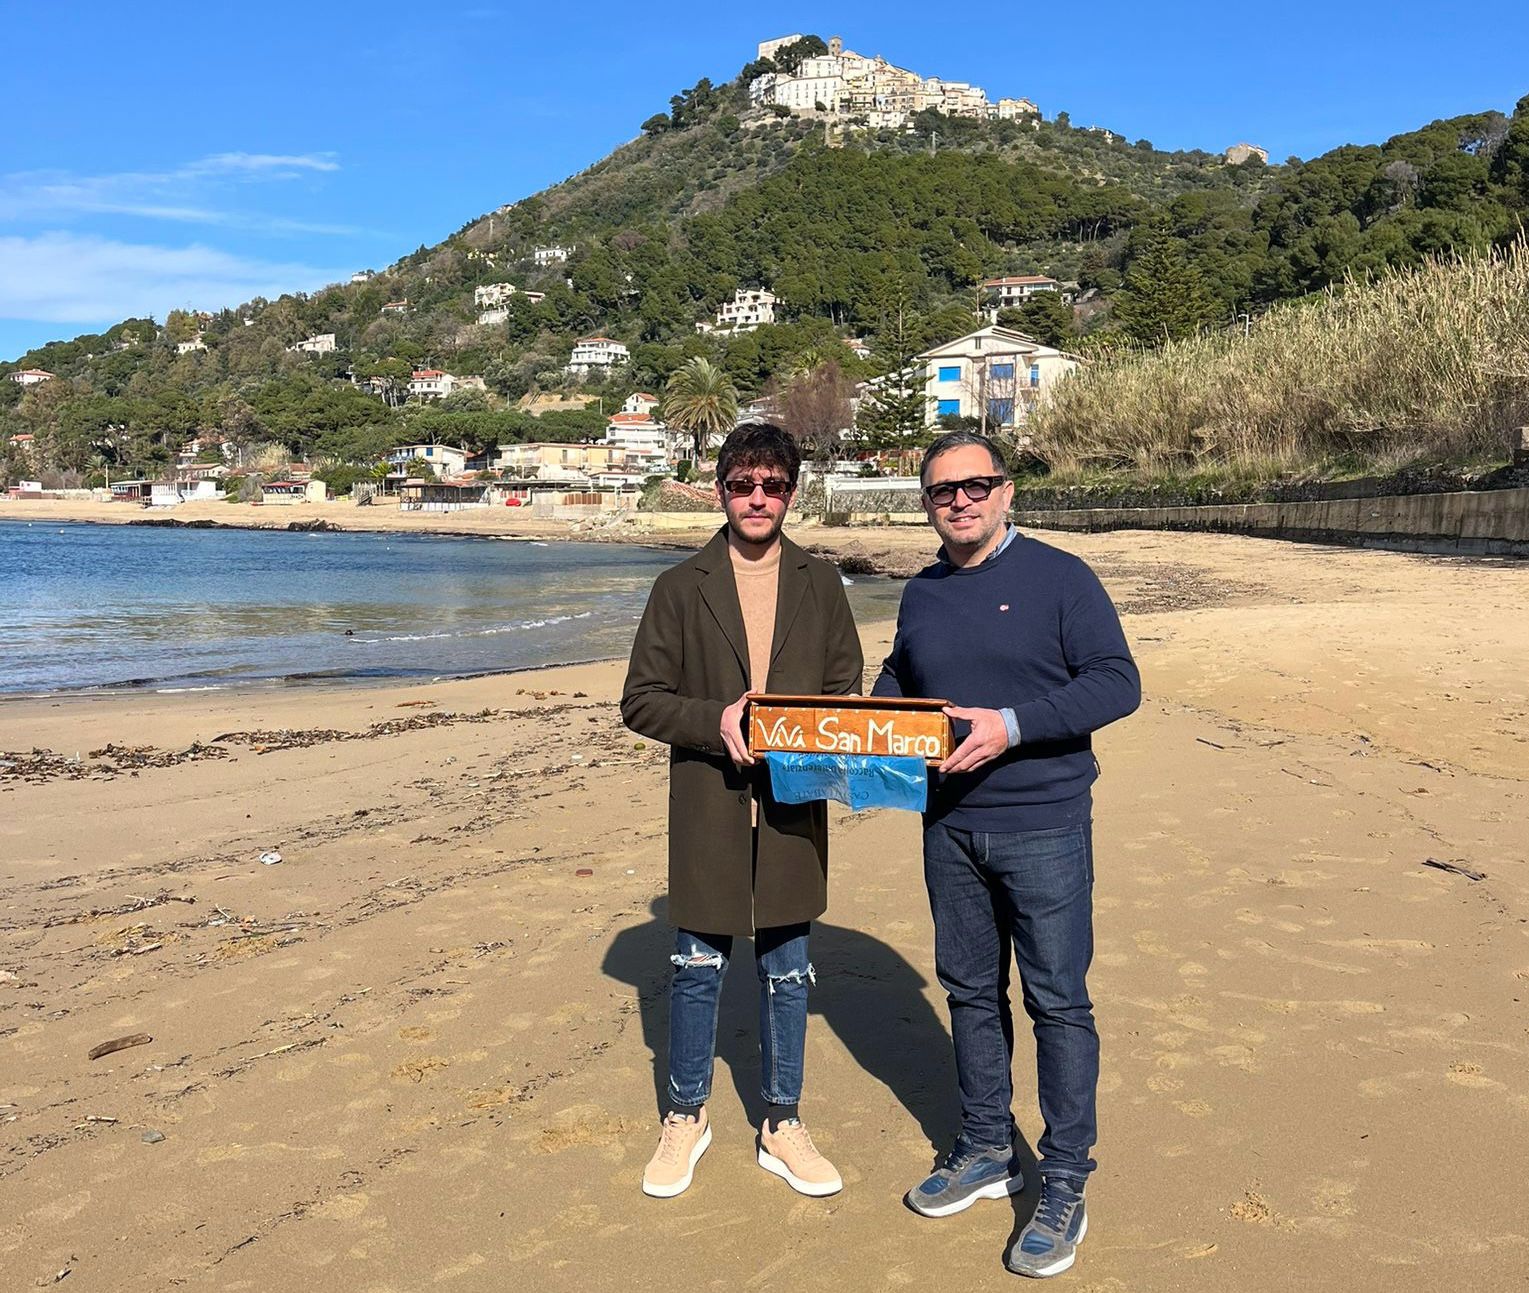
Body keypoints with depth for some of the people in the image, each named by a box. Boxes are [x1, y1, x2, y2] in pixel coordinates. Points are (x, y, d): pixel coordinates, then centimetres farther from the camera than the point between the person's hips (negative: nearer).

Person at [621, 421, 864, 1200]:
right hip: (708, 812, -1)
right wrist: (715, 720, -18)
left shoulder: (820, 586, 5)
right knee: (697, 970, 11)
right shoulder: (681, 588, -1)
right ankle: (686, 1117, 31)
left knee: (788, 973, 12)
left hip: (794, 812, 2)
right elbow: (640, 700, -2)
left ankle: (781, 1125, 29)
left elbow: (848, 693, 8)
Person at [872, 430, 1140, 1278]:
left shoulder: (1058, 577, -8)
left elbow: (1117, 682, -14)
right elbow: (898, 680, 24)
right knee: (970, 991, 15)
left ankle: (1064, 1185, 14)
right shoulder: (921, 595, 10)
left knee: (1058, 1001, 1)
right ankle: (986, 1152, 31)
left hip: (1043, 826, -6)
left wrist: (1013, 724, -24)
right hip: (949, 825, 6)